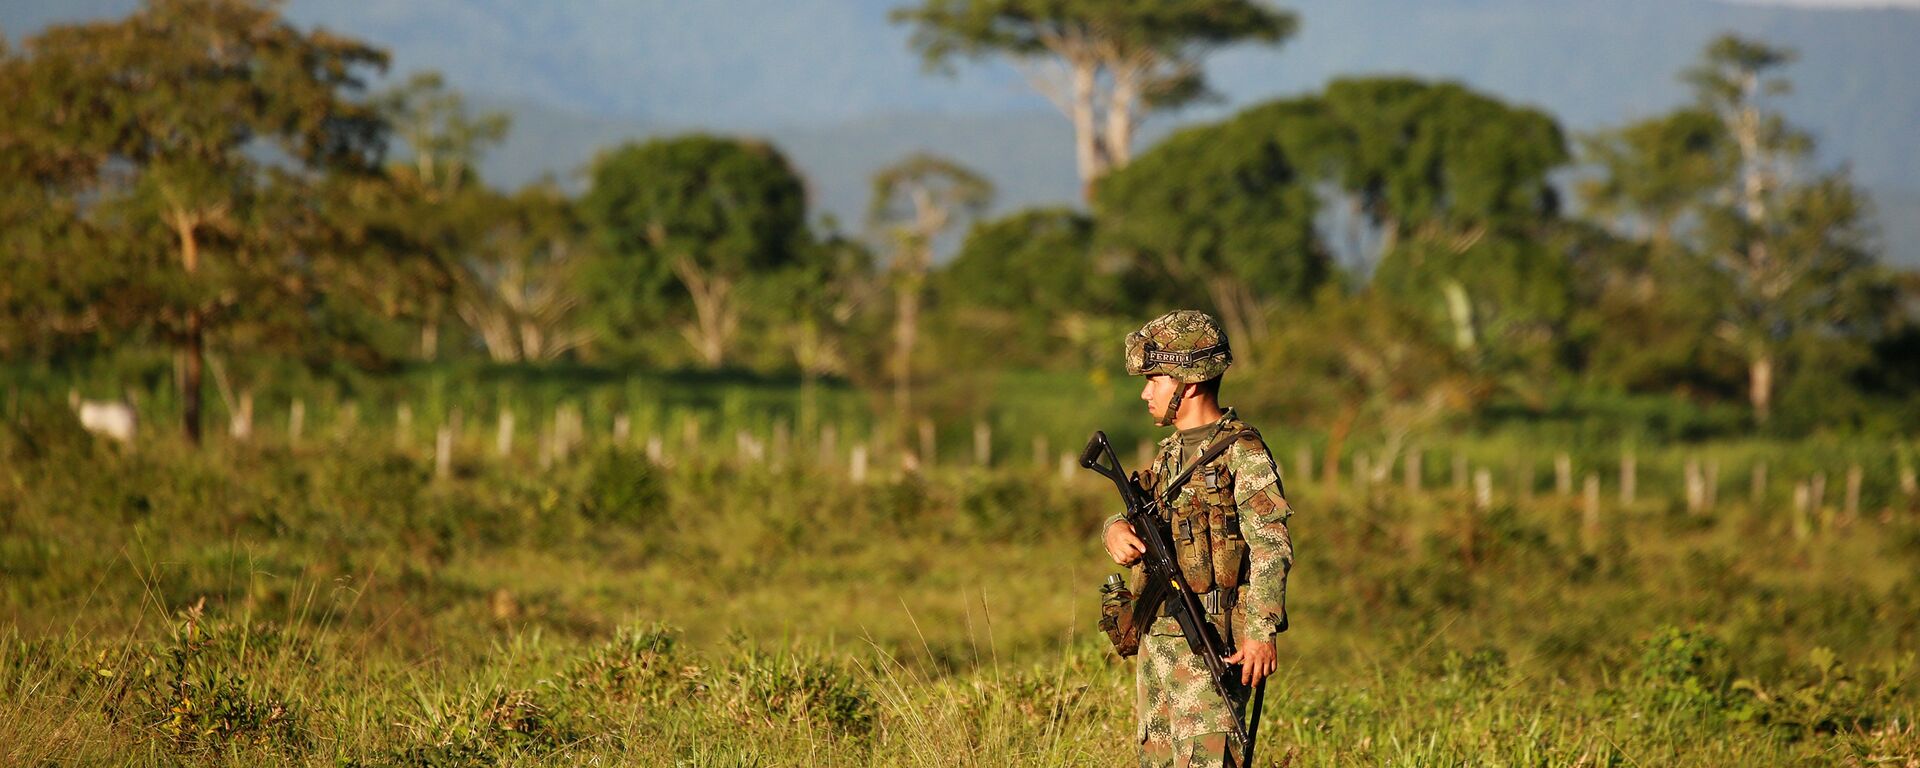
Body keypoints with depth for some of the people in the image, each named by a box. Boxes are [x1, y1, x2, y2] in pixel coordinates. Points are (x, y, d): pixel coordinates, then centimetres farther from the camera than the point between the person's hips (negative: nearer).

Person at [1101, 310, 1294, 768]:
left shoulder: (1242, 454, -10)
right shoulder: (1171, 453, 17)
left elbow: (1271, 549, -15)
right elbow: (1139, 517, 23)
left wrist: (1262, 631, -23)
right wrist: (1116, 530, -3)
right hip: (1156, 639, 9)